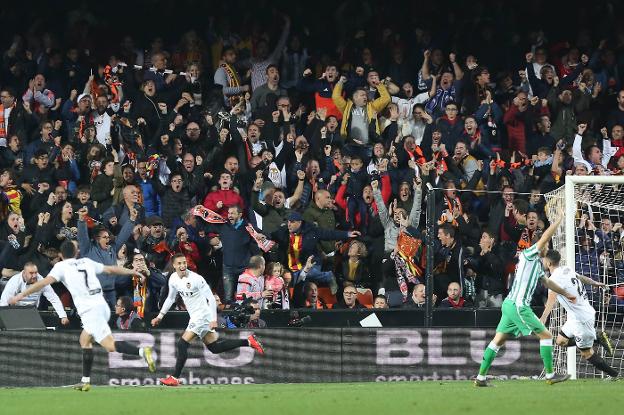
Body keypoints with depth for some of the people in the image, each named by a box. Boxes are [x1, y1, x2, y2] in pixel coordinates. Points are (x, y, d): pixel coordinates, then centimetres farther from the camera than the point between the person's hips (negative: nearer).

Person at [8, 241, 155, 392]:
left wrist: (21, 295, -5)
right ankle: (85, 381, 22)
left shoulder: (61, 266, 6)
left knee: (110, 346, -15)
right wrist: (132, 272, 42)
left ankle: (142, 351, -37)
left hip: (89, 310, -7)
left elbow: (44, 282, -6)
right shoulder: (87, 262, 20)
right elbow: (110, 269, 28)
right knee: (84, 340, 23)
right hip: (102, 305, 7)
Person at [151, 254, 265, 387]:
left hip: (203, 315, -8)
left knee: (182, 344, -13)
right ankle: (248, 341, 20)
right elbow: (171, 298, 21)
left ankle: (175, 378, -8)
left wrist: (213, 319, -23)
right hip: (195, 316, 8)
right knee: (214, 347, 11)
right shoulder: (173, 278, 4)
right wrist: (160, 316, 19)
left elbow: (211, 298, -18)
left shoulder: (196, 279, -19)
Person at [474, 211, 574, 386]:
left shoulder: (537, 264, 20)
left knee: (498, 341, 7)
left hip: (510, 304, 10)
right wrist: (559, 220, -5)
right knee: (545, 335, -3)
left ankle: (480, 377, 6)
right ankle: (550, 375, -1)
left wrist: (566, 294, 38)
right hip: (518, 305, -10)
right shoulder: (528, 255, -6)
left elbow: (547, 282, 34)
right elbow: (545, 237, -16)